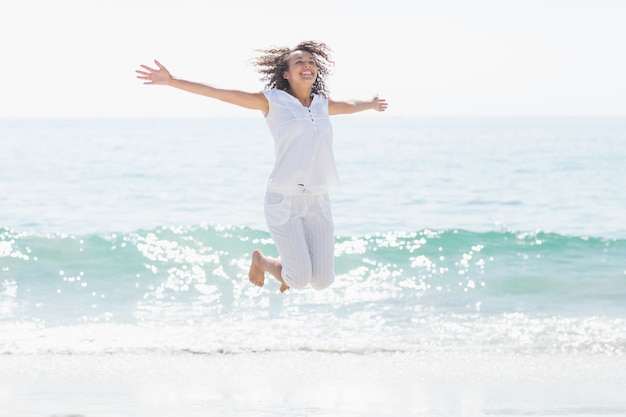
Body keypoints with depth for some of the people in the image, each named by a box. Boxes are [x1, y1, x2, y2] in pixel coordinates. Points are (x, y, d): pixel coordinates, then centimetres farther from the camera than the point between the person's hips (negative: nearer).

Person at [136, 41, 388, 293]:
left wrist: (370, 105, 56)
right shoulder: (272, 101, -1)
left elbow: (349, 106, 36)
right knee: (299, 281, -9)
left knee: (322, 281, -2)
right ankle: (261, 260, 22)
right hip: (284, 198, -5)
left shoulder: (322, 104, 12)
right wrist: (171, 81, -10)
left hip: (318, 201, 5)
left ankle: (290, 265, 32)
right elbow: (218, 93, -4)